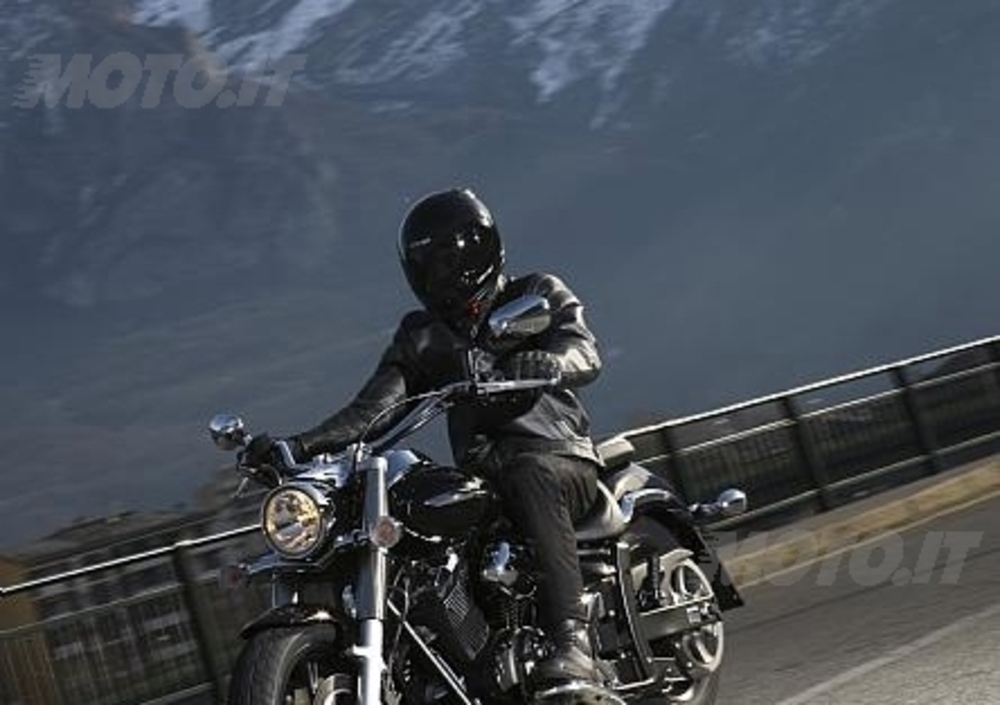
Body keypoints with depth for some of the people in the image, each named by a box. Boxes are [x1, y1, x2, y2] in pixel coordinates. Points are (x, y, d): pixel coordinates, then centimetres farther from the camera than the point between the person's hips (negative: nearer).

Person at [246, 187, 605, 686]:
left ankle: (573, 644, -49)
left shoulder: (539, 295, 11)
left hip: (559, 461, -5)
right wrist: (301, 446, -10)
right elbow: (374, 408, 8)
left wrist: (526, 365, -33)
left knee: (528, 478, -39)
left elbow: (584, 355, -10)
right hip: (479, 475, 5)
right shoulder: (421, 336, 22)